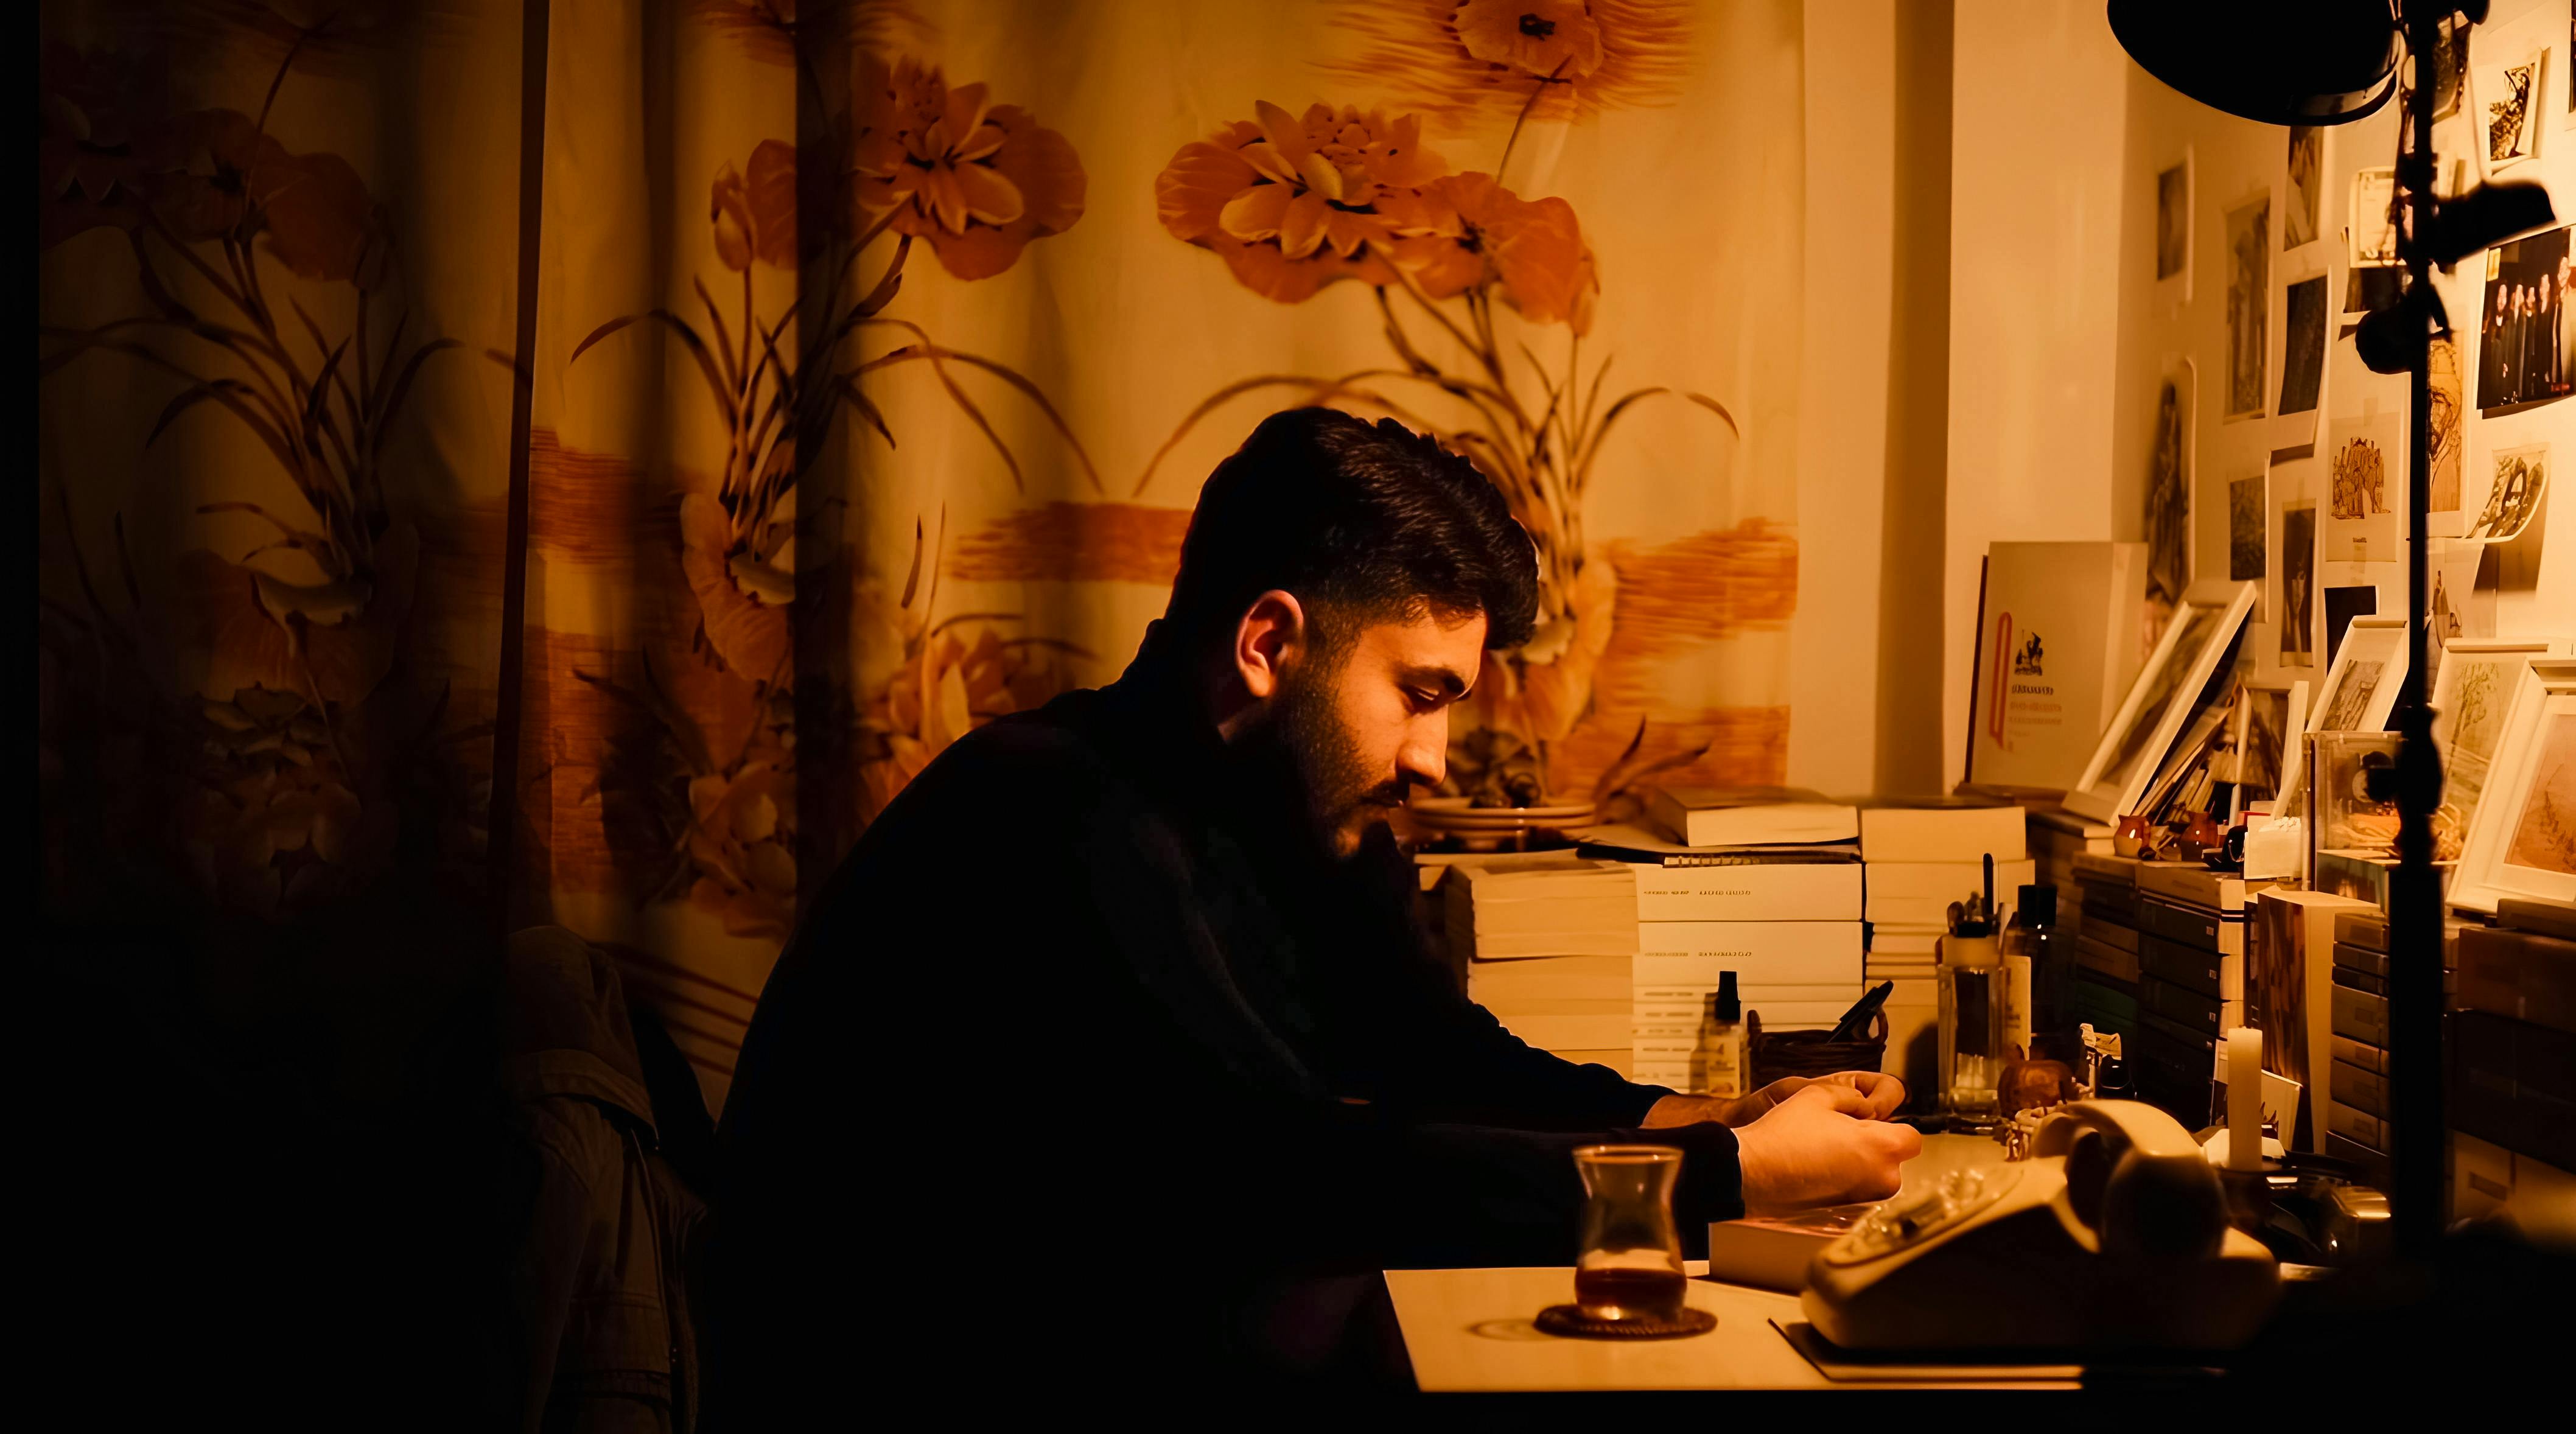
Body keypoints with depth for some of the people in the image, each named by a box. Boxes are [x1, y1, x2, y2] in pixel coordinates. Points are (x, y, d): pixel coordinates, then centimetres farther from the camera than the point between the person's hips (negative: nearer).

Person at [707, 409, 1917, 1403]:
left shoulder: (1301, 814, 6)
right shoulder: (1057, 830, -21)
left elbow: (1450, 1067, 11)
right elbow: (1293, 1181, -25)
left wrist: (1709, 1123, -7)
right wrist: (1727, 1177, -20)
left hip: (1112, 1339, 8)